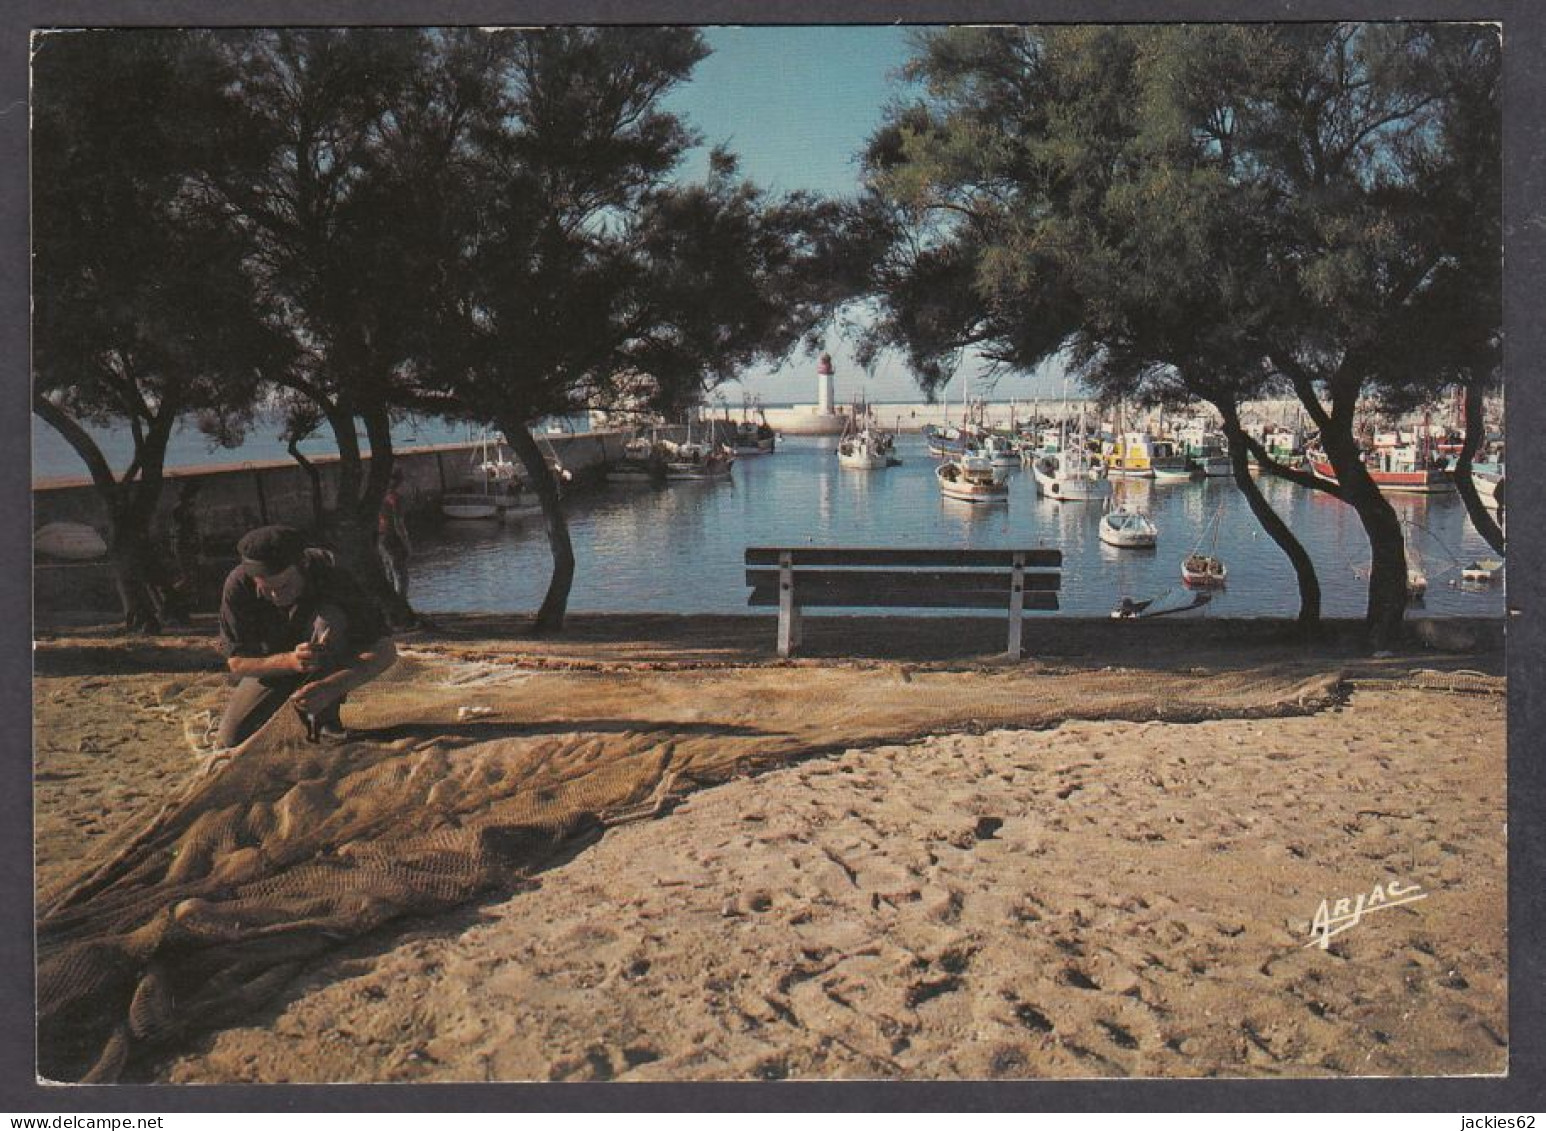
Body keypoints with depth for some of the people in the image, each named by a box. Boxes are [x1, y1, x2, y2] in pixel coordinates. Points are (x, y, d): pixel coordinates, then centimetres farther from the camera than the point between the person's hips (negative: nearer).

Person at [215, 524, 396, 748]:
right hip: (272, 665, 2)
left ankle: (326, 717, -19)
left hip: (330, 663, -2)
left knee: (330, 619, -33)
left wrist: (330, 687, -52)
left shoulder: (332, 577, -32)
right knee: (233, 739, -13)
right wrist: (290, 661, -43)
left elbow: (387, 651, -36)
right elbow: (236, 663, -22)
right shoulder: (238, 585, -26)